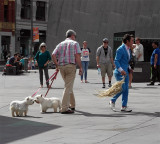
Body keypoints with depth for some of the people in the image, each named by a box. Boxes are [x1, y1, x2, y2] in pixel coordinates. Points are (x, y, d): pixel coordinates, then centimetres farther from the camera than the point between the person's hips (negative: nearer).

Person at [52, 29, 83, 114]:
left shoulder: (60, 44, 15)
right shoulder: (75, 43, 1)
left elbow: (53, 55, 3)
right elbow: (77, 56, -11)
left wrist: (57, 65, 8)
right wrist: (80, 67, -7)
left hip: (61, 67, 6)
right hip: (70, 66, -6)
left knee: (68, 86, 20)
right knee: (68, 87, -7)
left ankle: (72, 105, 29)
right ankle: (64, 108, -12)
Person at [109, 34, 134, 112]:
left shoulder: (128, 49, 15)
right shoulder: (120, 49, -13)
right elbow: (116, 61, -18)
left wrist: (129, 68, 13)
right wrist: (121, 70, -27)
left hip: (125, 72, 9)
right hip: (119, 72, -9)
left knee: (126, 89, 5)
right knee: (122, 88, -12)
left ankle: (124, 106, 9)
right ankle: (112, 101, 7)